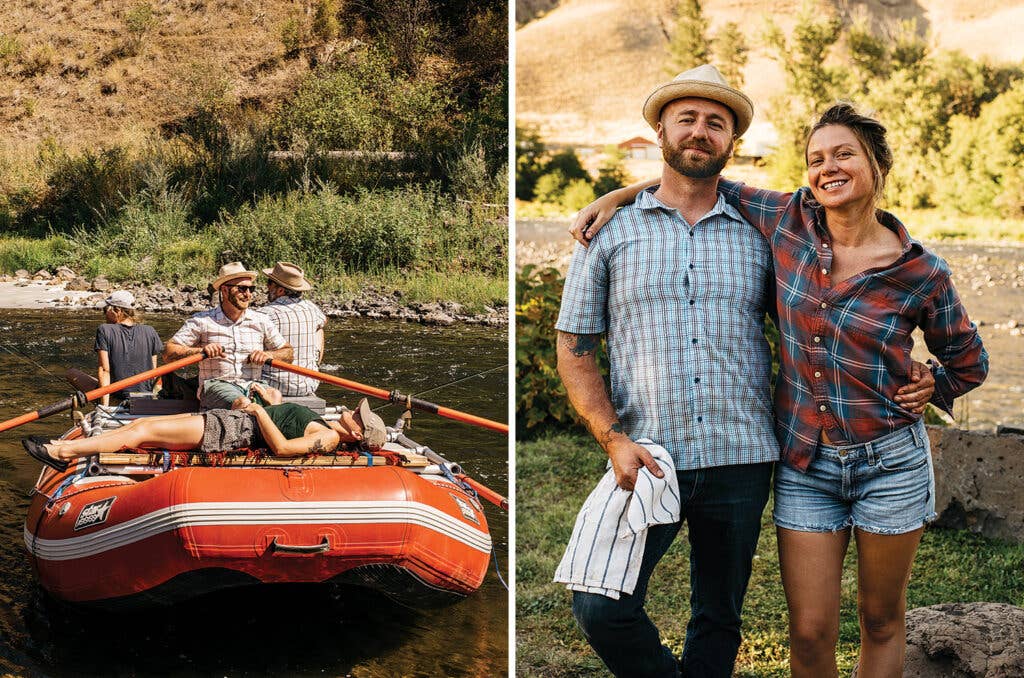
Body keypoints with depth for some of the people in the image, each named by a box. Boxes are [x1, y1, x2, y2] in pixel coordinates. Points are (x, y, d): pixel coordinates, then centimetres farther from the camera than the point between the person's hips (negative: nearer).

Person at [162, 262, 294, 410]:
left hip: (252, 385, 3)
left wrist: (269, 354, -3)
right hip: (216, 385, -3)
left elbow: (288, 353, 19)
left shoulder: (261, 321, 15)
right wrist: (201, 350, -14)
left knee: (274, 395, -33)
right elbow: (168, 353, 3)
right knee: (243, 403, -38)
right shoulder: (202, 321, 6)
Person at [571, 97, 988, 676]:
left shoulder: (923, 274, -7)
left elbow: (968, 363, 9)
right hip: (804, 462, 2)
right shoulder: (790, 221, -3)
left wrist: (913, 397, -2)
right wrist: (617, 195, 4)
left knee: (882, 621, 14)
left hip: (890, 464, -1)